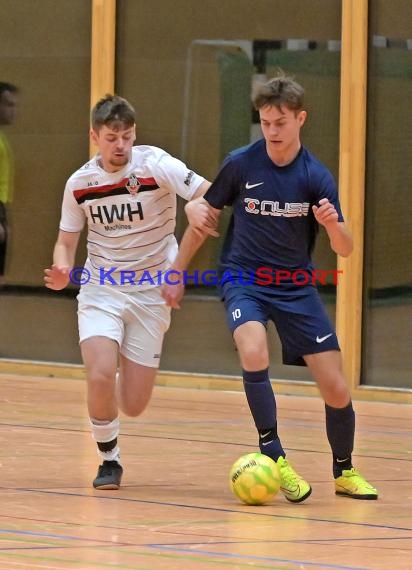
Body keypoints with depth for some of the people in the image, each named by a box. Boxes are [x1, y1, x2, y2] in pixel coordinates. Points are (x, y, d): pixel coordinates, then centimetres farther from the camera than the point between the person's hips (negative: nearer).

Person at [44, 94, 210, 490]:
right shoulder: (80, 183, -2)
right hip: (100, 289, 1)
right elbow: (66, 242, 10)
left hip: (151, 292, -1)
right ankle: (109, 460, 0)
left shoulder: (155, 165, -13)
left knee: (133, 405, -1)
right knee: (101, 375, -24)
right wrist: (62, 272, -13)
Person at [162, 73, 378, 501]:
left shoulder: (315, 176, -9)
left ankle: (345, 472, 22)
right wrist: (176, 273, 8)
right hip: (243, 278, -1)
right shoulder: (241, 164, -9)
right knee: (253, 352, -32)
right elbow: (203, 215, 6)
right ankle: (272, 456, -23)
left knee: (336, 390, -3)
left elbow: (344, 249, -12)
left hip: (296, 285, 1)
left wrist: (332, 224, -34)